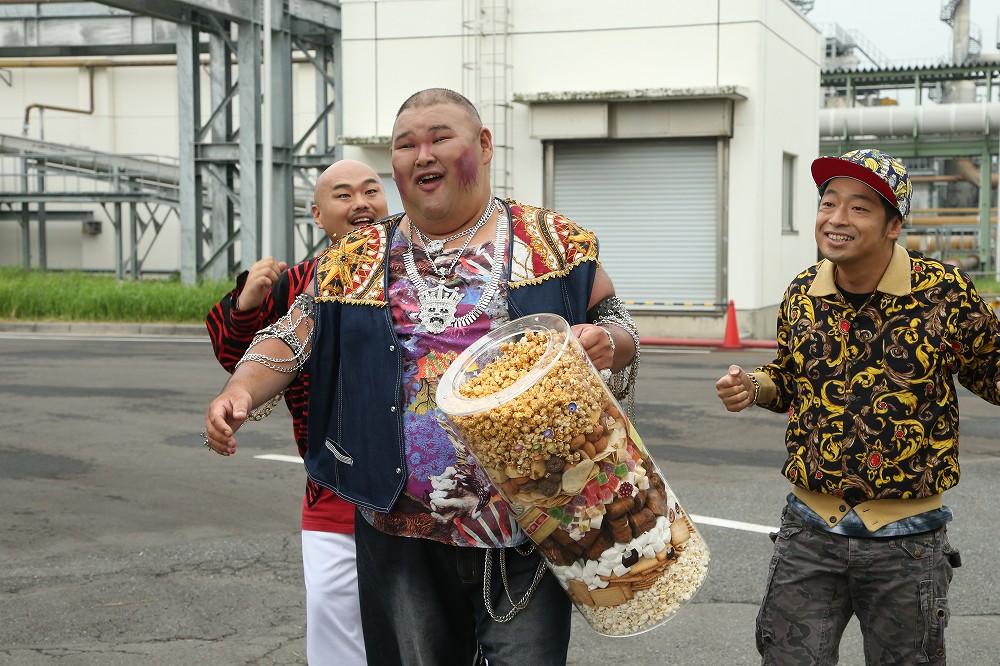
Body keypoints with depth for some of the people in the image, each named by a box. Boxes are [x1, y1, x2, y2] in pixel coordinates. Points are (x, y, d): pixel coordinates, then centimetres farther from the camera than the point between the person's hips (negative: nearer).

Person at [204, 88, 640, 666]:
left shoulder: (554, 243, 3)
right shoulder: (358, 261, 10)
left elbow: (622, 333, 8)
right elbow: (289, 341, 7)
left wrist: (607, 344, -15)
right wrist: (241, 391, -12)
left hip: (524, 529, -2)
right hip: (403, 535, 2)